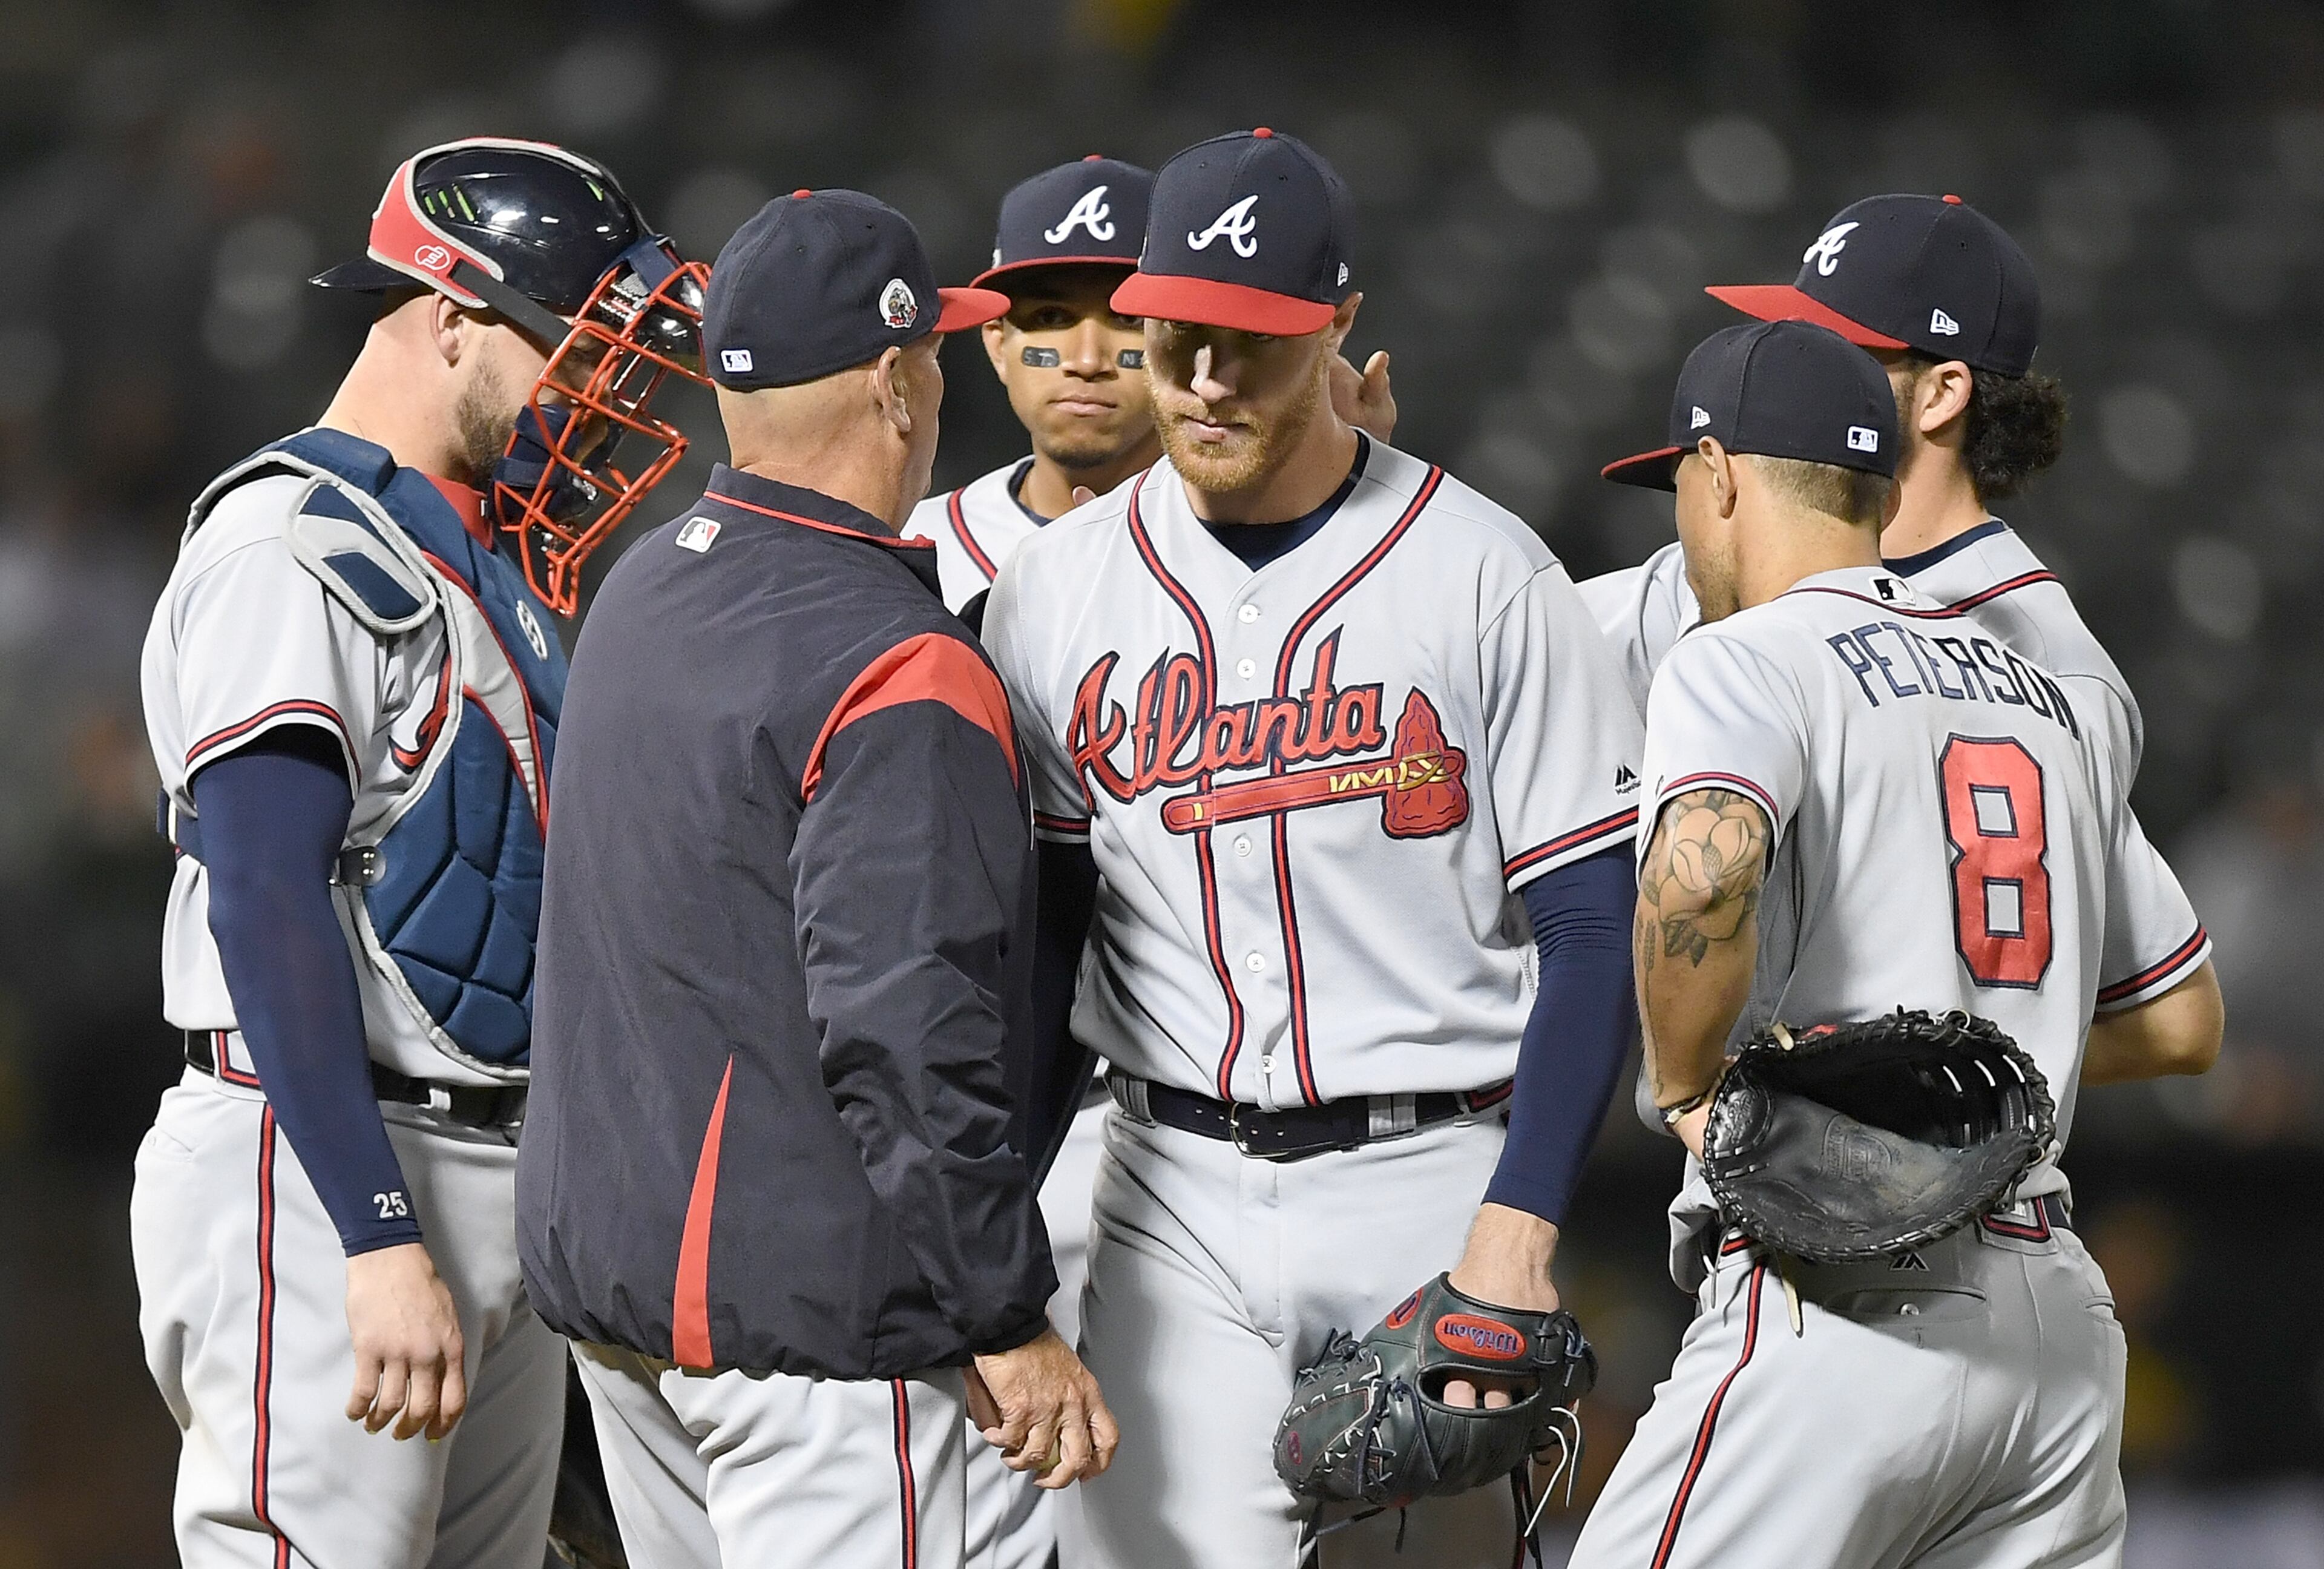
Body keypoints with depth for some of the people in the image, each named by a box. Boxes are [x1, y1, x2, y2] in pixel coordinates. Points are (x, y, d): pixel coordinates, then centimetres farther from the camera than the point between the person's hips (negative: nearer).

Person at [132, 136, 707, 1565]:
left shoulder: (496, 563, 19)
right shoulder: (292, 553, -11)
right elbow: (267, 910, -19)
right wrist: (383, 1239, -25)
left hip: (503, 1181, 9)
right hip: (328, 1178, -9)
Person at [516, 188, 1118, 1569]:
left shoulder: (643, 590, 10)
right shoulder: (904, 673, -18)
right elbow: (904, 1030, -23)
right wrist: (1008, 1325, -18)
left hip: (598, 1256, 9)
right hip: (809, 1302, -9)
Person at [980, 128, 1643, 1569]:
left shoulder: (1483, 574, -4)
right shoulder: (1057, 594, 6)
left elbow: (1594, 930, -6)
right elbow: (1033, 931, 10)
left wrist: (1520, 1225, -15)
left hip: (1430, 1180, -2)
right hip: (1174, 1202, 2)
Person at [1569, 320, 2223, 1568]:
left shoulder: (1741, 660, -3)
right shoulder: (2052, 701, 20)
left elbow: (1703, 869, -26)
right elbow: (2183, 1022, 24)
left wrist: (1684, 1083, -11)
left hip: (1840, 1312, -7)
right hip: (2059, 1314, 7)